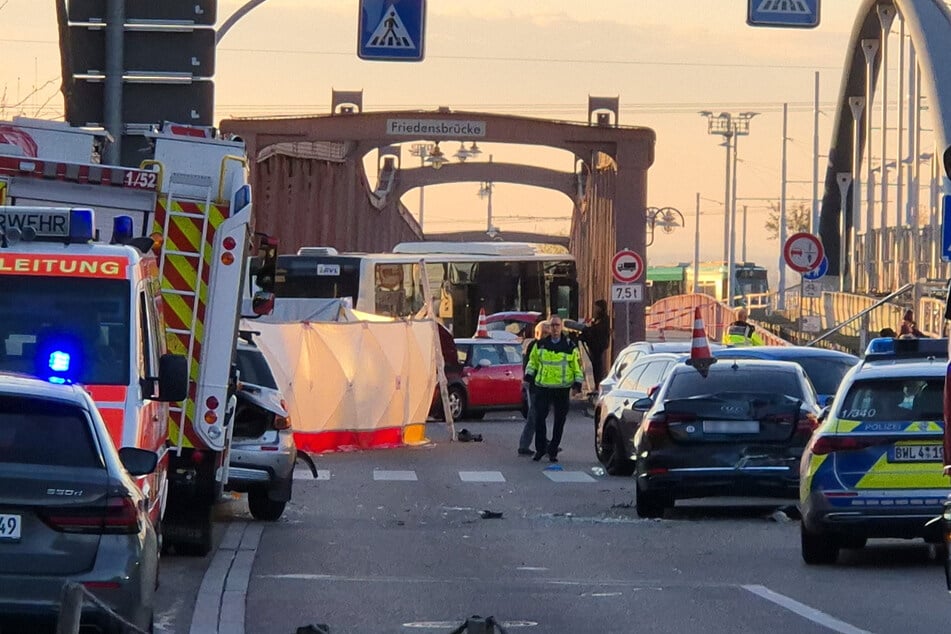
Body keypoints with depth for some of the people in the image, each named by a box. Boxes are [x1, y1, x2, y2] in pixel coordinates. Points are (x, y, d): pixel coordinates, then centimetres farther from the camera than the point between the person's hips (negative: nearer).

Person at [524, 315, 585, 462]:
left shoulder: (570, 346, 2)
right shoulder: (540, 345, 8)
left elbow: (577, 366, 8)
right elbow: (532, 361, 19)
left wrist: (578, 383, 0)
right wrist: (529, 375, 7)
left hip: (562, 389, -1)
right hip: (543, 387, 1)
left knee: (559, 421, 3)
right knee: (539, 418, -5)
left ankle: (553, 451, 13)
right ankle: (540, 449, 7)